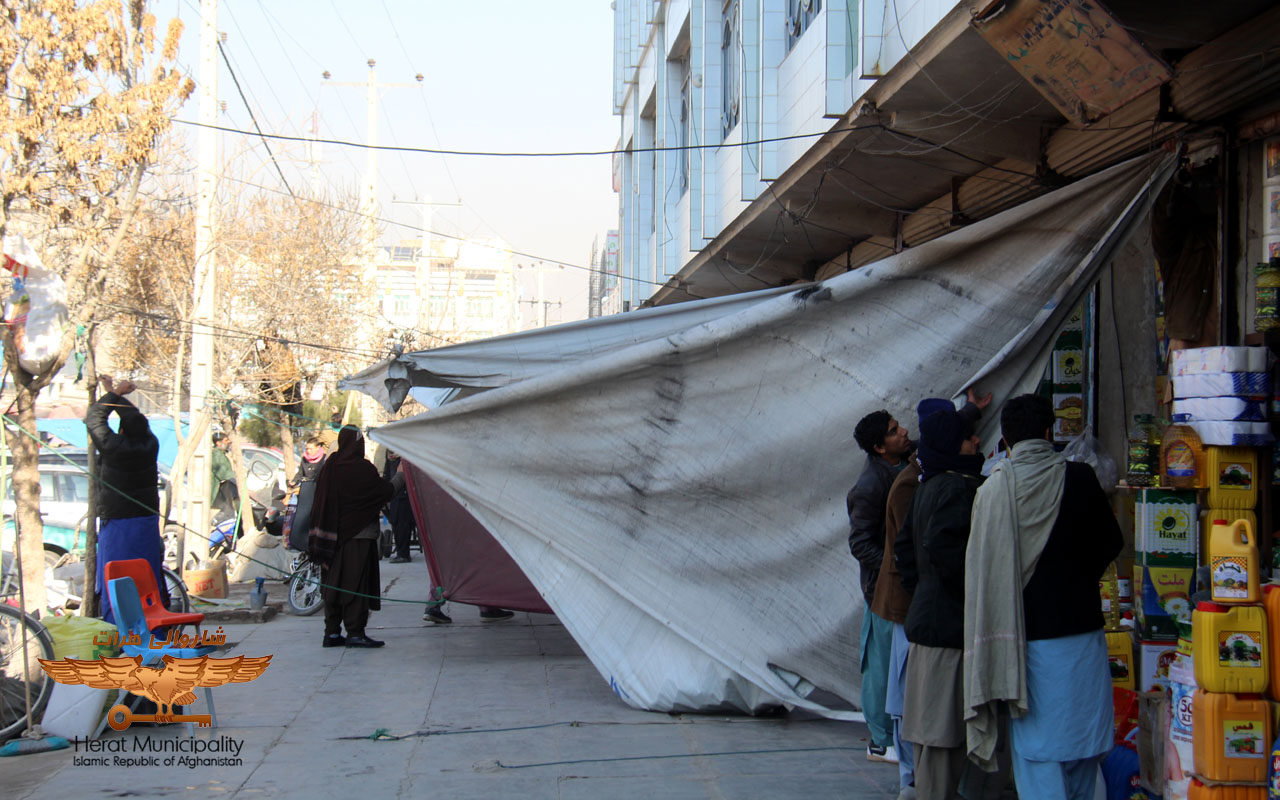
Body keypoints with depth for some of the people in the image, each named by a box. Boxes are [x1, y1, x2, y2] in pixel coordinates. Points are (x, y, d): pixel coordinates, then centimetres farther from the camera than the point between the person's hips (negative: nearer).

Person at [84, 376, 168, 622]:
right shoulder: (150, 445, -4)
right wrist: (117, 394, 19)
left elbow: (94, 417, -4)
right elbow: (136, 418, 13)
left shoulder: (114, 446, -16)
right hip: (147, 521, 5)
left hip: (117, 524, -5)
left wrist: (113, 393, 6)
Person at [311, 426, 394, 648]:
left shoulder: (329, 467, 3)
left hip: (333, 536, 6)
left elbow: (319, 504, 7)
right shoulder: (362, 469, -14)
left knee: (333, 582, 11)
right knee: (355, 583, -2)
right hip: (358, 537, -6)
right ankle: (355, 633, -3)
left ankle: (332, 632, 13)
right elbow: (386, 492, -7)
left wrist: (322, 533, 12)